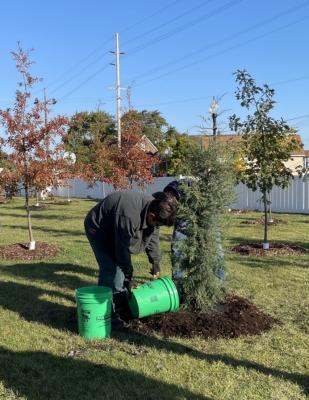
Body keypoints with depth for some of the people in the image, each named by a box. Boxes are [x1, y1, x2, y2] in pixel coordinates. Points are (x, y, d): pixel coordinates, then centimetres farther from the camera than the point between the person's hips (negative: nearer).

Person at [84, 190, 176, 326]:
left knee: (122, 264, 6)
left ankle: (122, 305, 18)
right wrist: (127, 271, -21)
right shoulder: (129, 216, -41)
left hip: (113, 229, 9)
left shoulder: (153, 207, -14)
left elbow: (152, 236, -1)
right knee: (109, 268, -17)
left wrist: (155, 262, -1)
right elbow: (123, 247, -31)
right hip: (97, 227, -8)